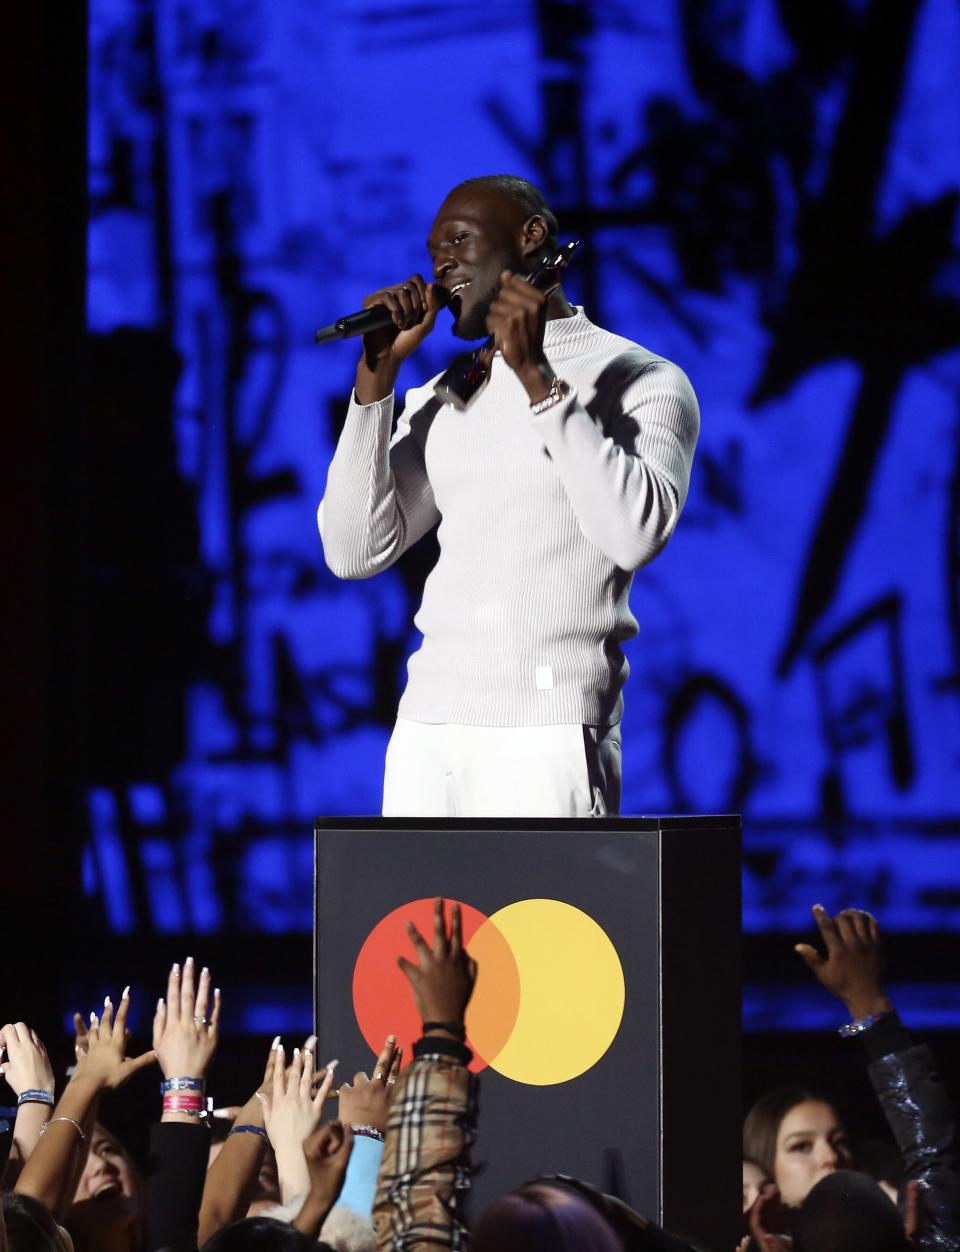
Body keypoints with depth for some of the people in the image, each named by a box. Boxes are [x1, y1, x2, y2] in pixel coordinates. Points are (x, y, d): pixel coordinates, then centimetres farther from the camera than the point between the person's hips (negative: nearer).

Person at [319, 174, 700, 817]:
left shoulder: (642, 382, 1)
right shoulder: (441, 401, 18)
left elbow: (635, 532, -17)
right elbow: (356, 552, 9)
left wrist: (536, 377, -15)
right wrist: (379, 373, 3)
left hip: (549, 735, -6)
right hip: (428, 730, 6)